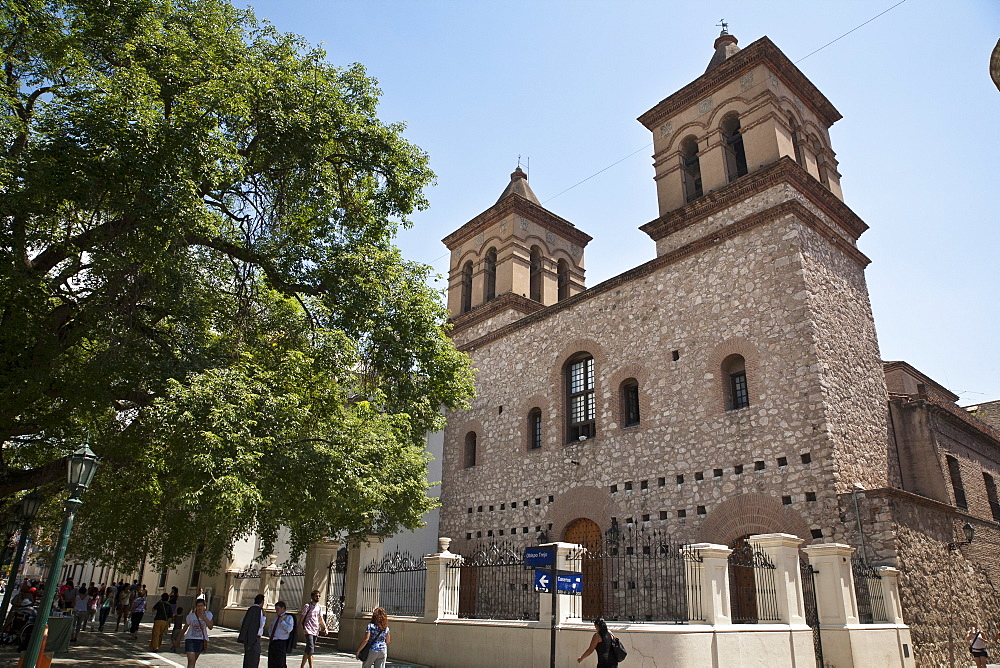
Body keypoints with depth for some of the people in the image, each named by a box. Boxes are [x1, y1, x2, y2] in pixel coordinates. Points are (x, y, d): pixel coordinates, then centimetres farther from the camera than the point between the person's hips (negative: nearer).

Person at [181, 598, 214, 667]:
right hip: (190, 639, -2)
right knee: (191, 661, -15)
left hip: (201, 640, 3)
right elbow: (185, 628, 5)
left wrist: (204, 617, -23)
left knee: (194, 661, 16)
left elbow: (211, 627, -15)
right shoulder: (190, 616, -11)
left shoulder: (208, 614, -6)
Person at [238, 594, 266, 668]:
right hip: (255, 637, -7)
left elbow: (242, 622, 17)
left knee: (247, 656, 17)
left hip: (246, 637, 7)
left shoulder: (249, 609, 9)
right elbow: (261, 624, -15)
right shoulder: (259, 610, -12)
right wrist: (264, 615, -3)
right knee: (254, 658, -2)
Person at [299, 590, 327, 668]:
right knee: (310, 649, -16)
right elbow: (302, 618, -3)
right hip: (308, 630, -6)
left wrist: (325, 628, 4)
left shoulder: (319, 607, 13)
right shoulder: (307, 606, -4)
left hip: (316, 631, 6)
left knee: (307, 650, 11)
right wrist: (303, 628, -10)